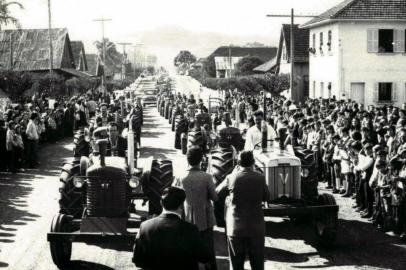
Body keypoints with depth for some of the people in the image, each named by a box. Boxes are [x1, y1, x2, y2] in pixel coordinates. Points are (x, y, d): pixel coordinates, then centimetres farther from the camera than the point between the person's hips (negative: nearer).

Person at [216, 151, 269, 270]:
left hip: (235, 229, 0)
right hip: (256, 229, 0)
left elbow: (216, 191, 8)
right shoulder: (260, 178, -6)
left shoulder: (231, 178, -8)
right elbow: (266, 197, 6)